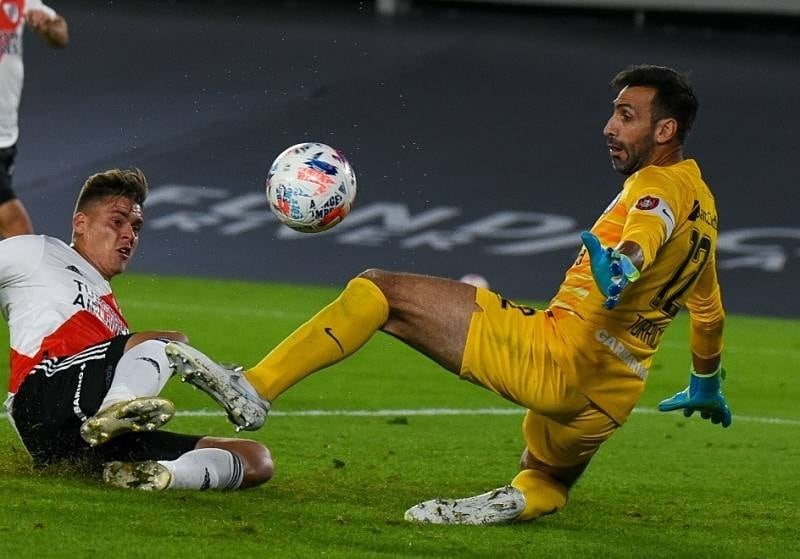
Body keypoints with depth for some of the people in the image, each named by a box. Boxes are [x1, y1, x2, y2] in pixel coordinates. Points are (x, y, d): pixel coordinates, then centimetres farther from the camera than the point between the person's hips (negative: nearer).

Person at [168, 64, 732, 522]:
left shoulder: (660, 184, -9)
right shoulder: (703, 204, 20)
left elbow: (650, 228, -34)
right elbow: (709, 310, 36)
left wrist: (620, 265, -57)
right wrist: (707, 386, 52)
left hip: (555, 353, -9)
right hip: (609, 398, 9)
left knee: (378, 292, -5)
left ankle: (252, 387, -13)